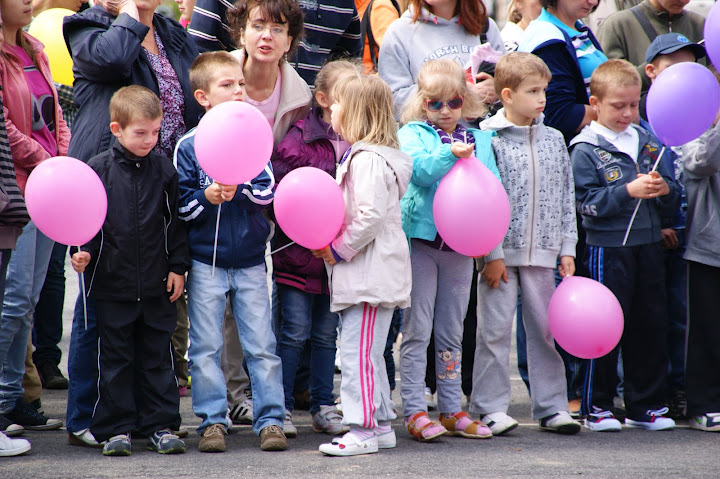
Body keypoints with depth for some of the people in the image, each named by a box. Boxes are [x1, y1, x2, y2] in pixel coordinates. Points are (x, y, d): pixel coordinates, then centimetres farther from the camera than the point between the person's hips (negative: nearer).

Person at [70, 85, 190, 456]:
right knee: (116, 359, 5)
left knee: (157, 356, 8)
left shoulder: (164, 169, 2)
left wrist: (178, 266, 4)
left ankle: (161, 425, 14)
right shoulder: (99, 170, -4)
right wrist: (83, 252, -14)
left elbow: (176, 221, 7)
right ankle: (116, 429, 11)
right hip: (113, 283, -1)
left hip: (157, 285, 2)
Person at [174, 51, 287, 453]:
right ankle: (213, 419, 10)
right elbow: (180, 205, -3)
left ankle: (271, 419, 7)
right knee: (206, 346, 2)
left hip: (250, 258, 1)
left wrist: (237, 185, -23)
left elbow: (267, 192, -6)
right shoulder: (189, 146, -2)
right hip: (206, 259, -1)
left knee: (262, 344, 2)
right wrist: (206, 197, -21)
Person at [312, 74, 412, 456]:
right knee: (367, 353, 15)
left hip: (371, 273, -11)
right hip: (365, 273, 11)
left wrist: (338, 249, -15)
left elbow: (370, 217, -24)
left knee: (357, 351, -9)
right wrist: (330, 244, 10)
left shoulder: (367, 159, -16)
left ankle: (362, 430, -7)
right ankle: (381, 424, 21)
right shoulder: (360, 155, 17)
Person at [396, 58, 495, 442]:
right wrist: (450, 154, -34)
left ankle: (451, 410, 19)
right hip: (422, 238, -4)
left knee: (452, 332, 12)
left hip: (461, 245, 4)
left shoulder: (480, 140, 11)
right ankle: (414, 412, 1)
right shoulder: (412, 134, 0)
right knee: (417, 330, -2)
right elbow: (419, 169, -19)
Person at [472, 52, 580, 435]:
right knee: (495, 330, 0)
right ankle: (491, 408, 7)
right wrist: (491, 253, -12)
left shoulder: (554, 140, 9)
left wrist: (567, 249, 8)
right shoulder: (488, 140, -7)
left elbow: (566, 199, 13)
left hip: (542, 253, 5)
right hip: (501, 253, -5)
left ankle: (551, 407, 15)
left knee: (546, 329, 8)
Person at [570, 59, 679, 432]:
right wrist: (629, 191, -21)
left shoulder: (647, 142, 11)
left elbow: (672, 201, 14)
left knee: (651, 325, 7)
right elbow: (588, 203, -13)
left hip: (647, 245, 5)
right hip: (608, 247, -5)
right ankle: (597, 406, 8)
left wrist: (664, 189, -8)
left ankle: (645, 405, 16)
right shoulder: (585, 150, -5)